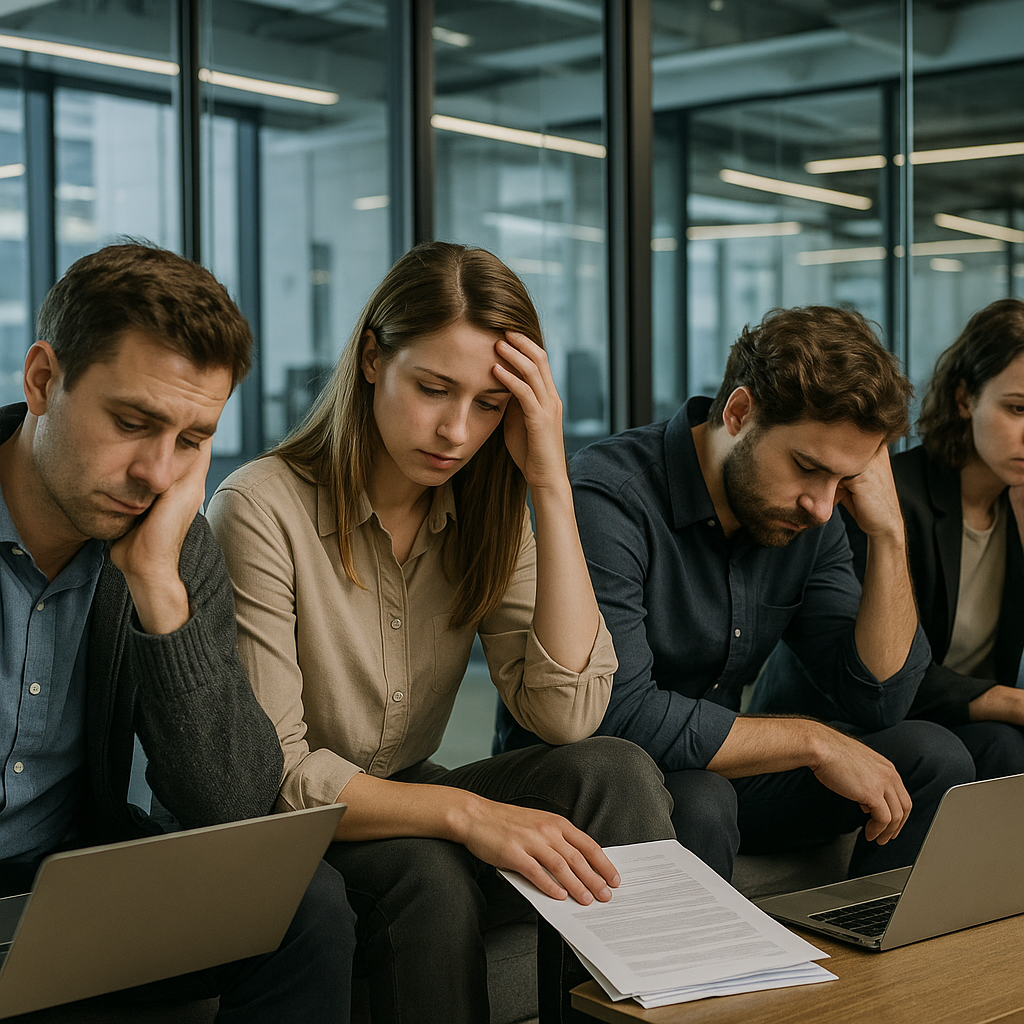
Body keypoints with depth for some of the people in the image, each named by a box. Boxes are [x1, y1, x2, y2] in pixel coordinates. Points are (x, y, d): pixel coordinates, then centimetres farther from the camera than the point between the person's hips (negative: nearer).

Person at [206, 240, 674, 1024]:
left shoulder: (483, 517, 0)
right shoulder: (262, 509, -18)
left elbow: (568, 715, -15)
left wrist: (552, 485, -19)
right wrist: (464, 812, -35)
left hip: (407, 808, 5)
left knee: (614, 772, -21)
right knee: (432, 877, -36)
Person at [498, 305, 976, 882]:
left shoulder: (807, 518, -2)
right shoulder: (609, 499, -24)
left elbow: (878, 701, -3)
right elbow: (621, 718, -31)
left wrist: (889, 534, -14)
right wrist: (813, 741, -22)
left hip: (715, 773, 7)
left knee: (934, 758, -6)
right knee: (697, 804, -37)